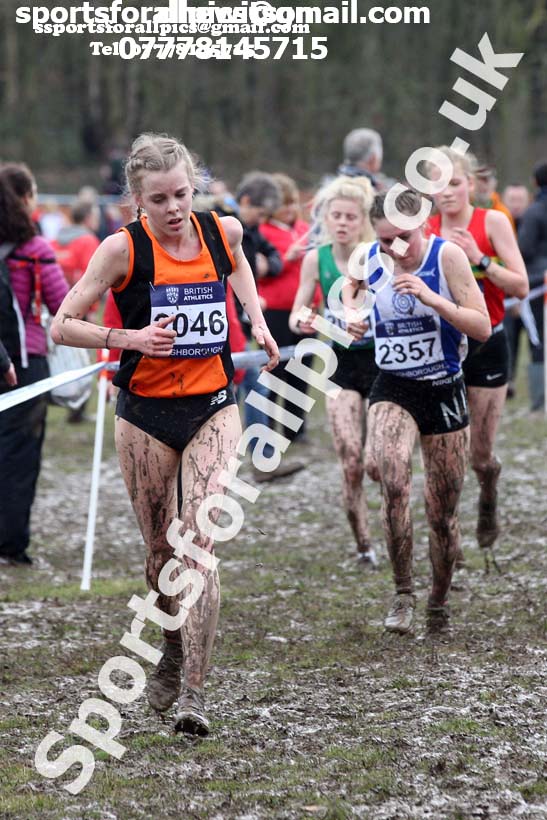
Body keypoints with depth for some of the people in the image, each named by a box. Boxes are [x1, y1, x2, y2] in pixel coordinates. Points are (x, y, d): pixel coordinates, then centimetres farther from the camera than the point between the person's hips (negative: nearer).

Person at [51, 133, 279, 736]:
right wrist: (129, 337, -21)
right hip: (145, 413, -1)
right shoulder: (123, 248, -11)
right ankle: (175, 649, 38)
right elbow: (62, 325, -8)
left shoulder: (223, 231, -2)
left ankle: (193, 690, -16)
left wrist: (257, 320, 14)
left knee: (200, 546, -14)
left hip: (212, 407, 1)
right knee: (161, 551, 9)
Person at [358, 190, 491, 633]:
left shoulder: (447, 256, -11)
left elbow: (483, 328, -16)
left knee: (443, 514, 6)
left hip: (443, 391, -1)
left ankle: (439, 604, 29)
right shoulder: (368, 261, -1)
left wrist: (433, 299, -26)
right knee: (388, 471, -30)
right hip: (393, 390, 1)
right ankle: (403, 592, -20)